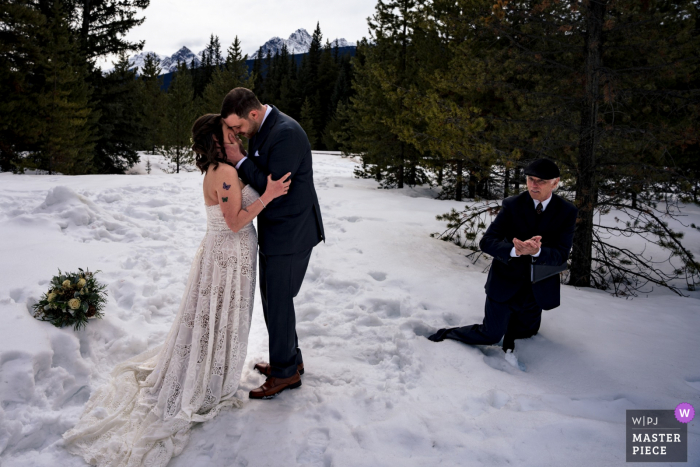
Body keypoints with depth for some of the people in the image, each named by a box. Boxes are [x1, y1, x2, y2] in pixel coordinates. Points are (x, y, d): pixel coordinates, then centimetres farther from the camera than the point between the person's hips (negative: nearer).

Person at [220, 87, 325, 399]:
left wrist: (240, 161, -18)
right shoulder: (260, 130, 9)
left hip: (290, 234, -10)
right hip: (274, 230, 10)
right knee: (271, 295, 18)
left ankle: (285, 372, 18)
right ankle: (290, 359, 35)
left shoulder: (286, 134, -22)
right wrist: (238, 161, -1)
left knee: (278, 301, 0)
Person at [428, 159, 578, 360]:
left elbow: (561, 255, -16)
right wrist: (515, 250, -38)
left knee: (526, 331, 18)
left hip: (537, 288, 3)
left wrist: (537, 251, -38)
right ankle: (444, 335, 24)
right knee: (490, 336, 5)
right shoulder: (513, 205, -12)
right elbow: (487, 242, -19)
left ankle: (509, 329, 47)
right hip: (505, 282, -2)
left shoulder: (567, 212, -8)